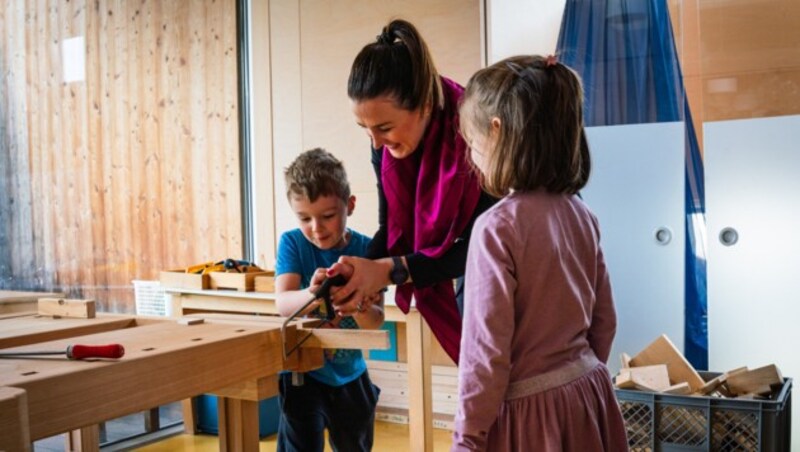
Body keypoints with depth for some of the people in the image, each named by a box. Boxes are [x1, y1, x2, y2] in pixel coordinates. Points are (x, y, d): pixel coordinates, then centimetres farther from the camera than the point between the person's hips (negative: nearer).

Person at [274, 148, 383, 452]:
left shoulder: (365, 249, -11)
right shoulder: (292, 243, -12)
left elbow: (376, 321, -16)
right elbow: (282, 303, -26)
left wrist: (356, 305, -41)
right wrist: (310, 295, -49)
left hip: (349, 373, 2)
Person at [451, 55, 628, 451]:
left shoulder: (497, 226, -20)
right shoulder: (579, 213, 1)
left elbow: (486, 352, -19)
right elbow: (604, 320, 10)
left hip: (530, 408, -7)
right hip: (588, 393, 7)